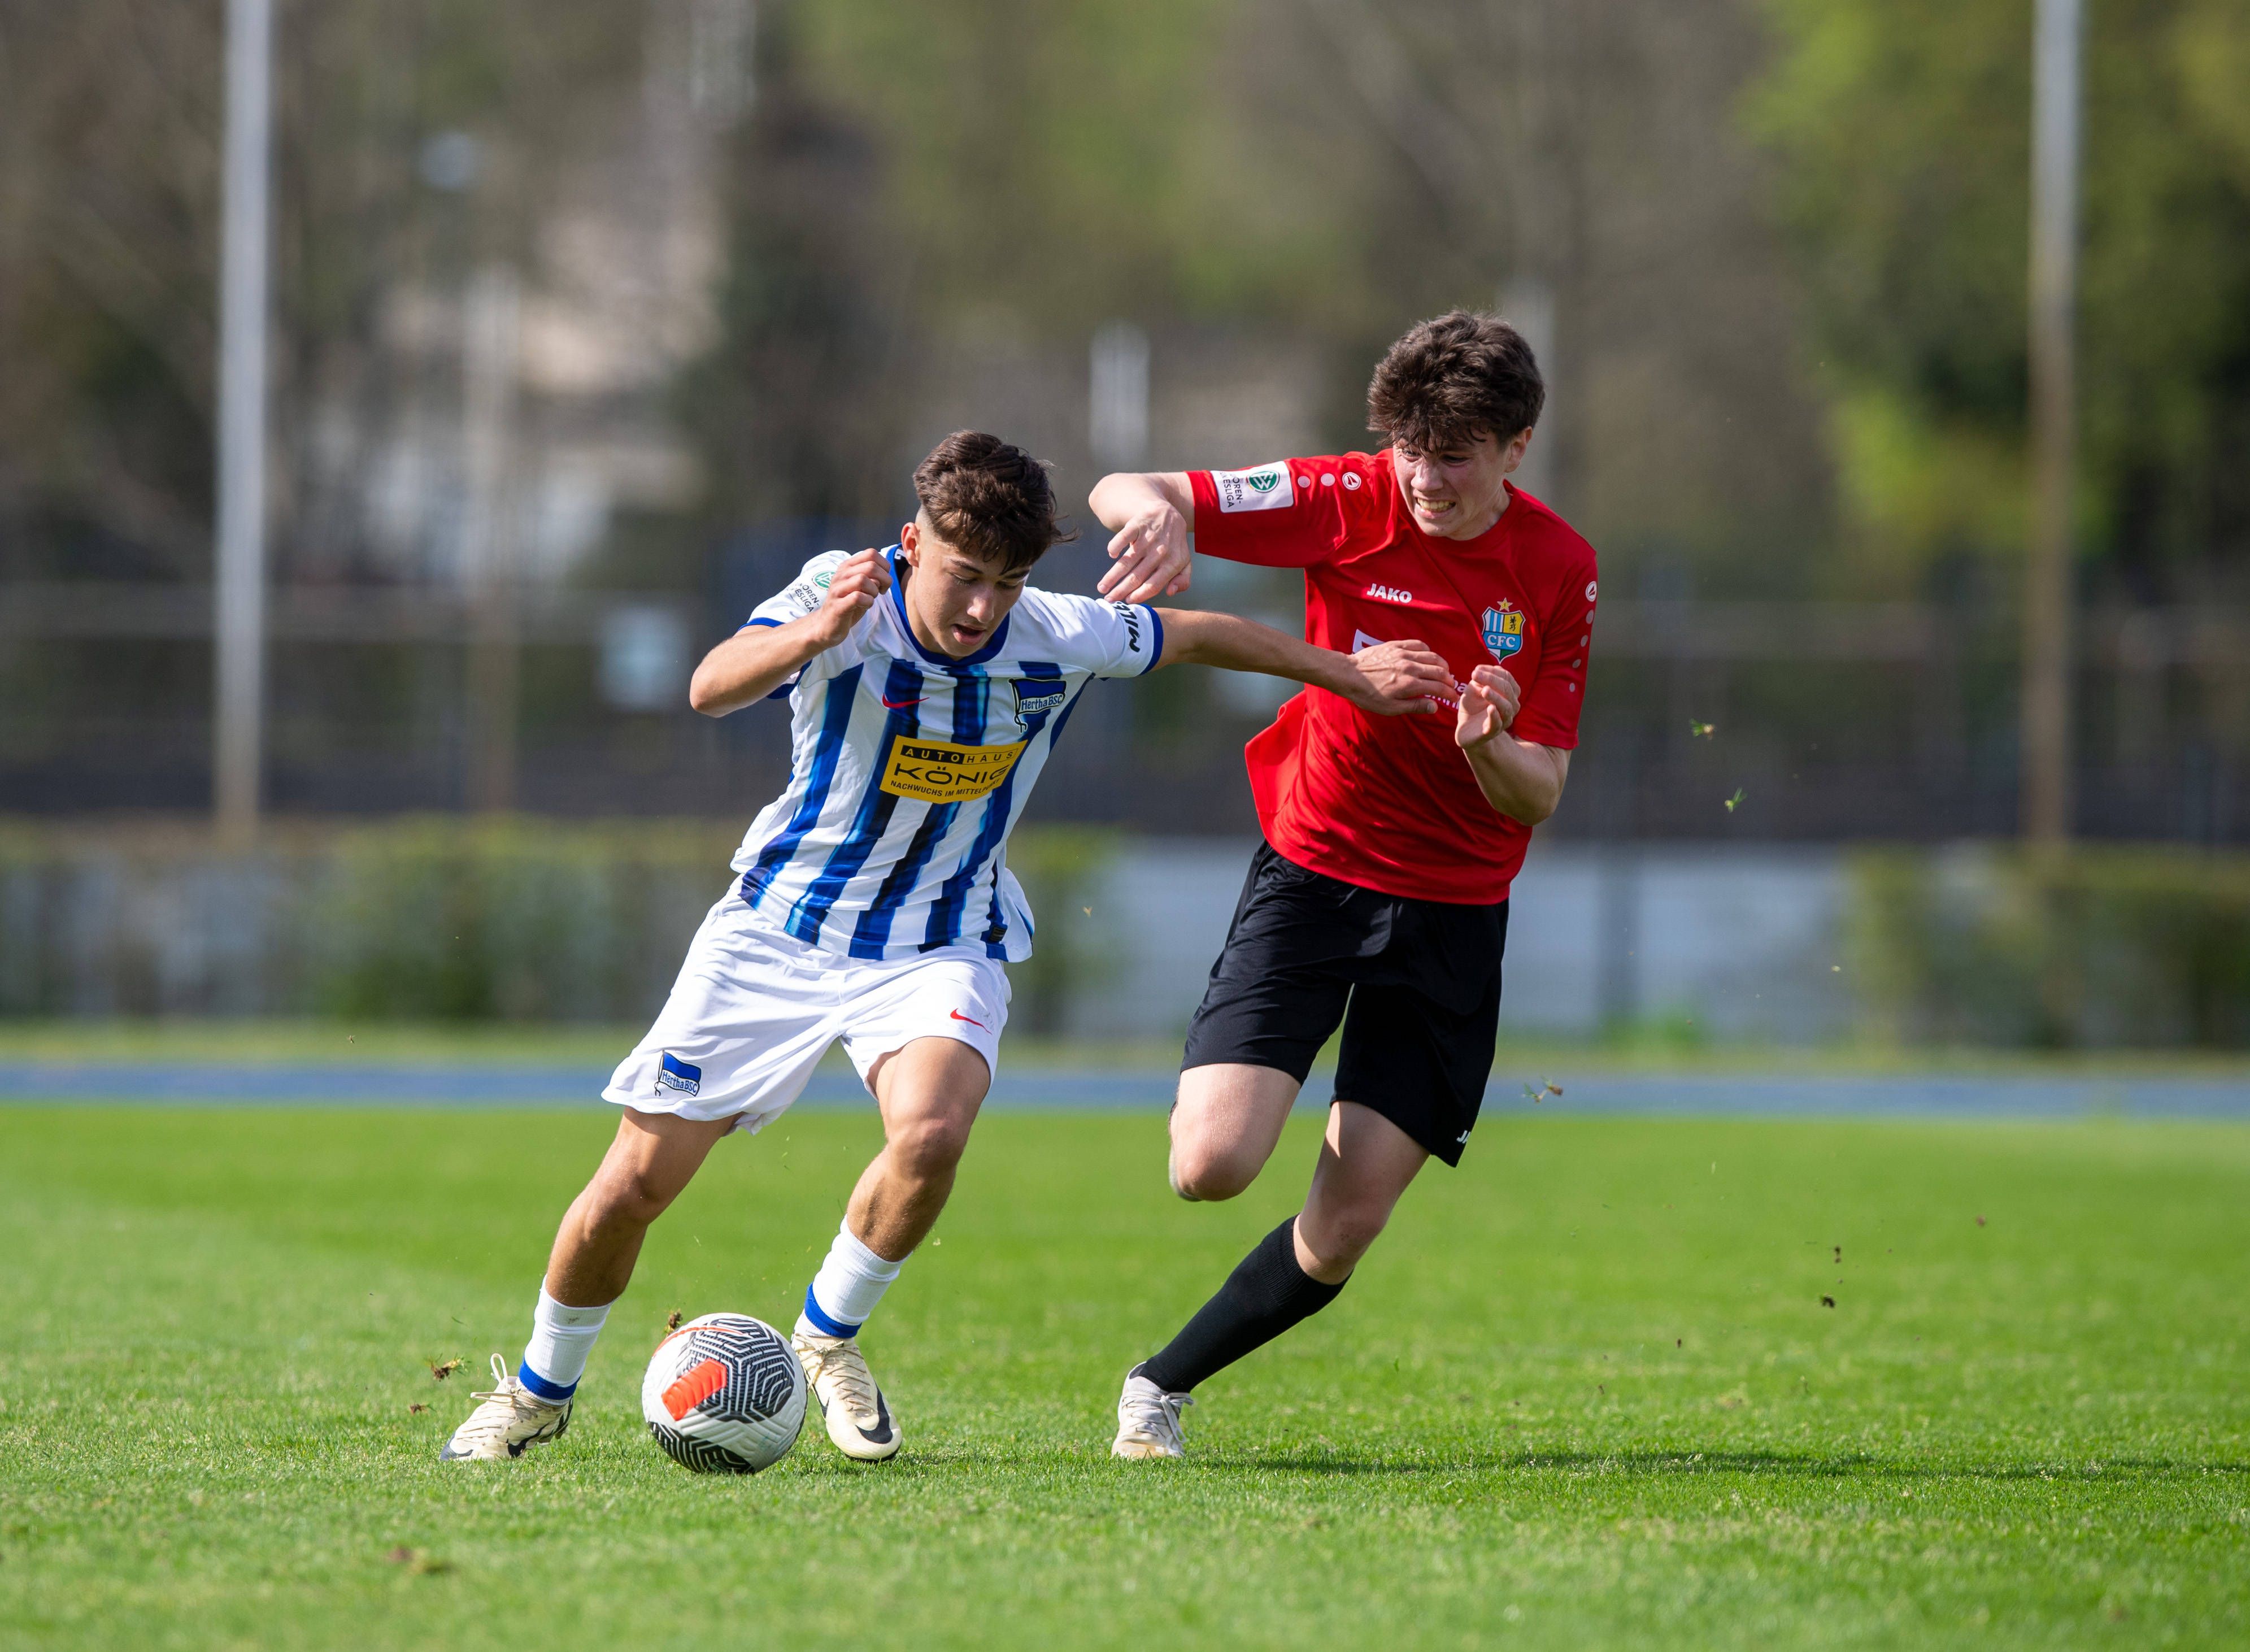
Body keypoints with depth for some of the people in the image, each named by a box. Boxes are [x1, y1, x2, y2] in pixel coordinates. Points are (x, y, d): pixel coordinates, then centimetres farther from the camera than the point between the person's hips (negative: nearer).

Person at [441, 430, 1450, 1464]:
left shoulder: (1057, 640, -14)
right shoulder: (844, 596, -20)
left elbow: (1201, 637, 5)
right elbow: (710, 689, -38)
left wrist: (1348, 676, 13)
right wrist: (813, 635, -57)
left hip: (939, 944, 1)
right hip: (778, 926, -1)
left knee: (931, 1136, -31)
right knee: (633, 1185, -3)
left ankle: (829, 1338, -2)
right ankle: (541, 1390, 25)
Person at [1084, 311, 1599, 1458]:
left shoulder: (1558, 572, -7)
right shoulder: (1348, 503, -10)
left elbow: (1538, 799, -5)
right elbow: (1124, 493, -10)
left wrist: (1492, 748, -29)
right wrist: (1157, 515, -35)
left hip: (1452, 909, 1)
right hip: (1313, 867, -1)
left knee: (1343, 1232, -4)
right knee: (1211, 1167, -18)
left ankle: (1164, 1382, 20)